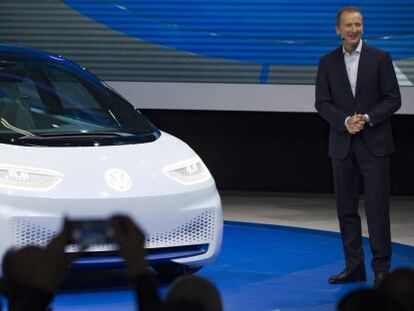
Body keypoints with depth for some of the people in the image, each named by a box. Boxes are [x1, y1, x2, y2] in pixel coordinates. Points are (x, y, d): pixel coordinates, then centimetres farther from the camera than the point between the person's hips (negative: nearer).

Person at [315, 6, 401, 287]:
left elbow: (393, 99, -3)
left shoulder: (380, 59, -1)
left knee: (377, 207, -4)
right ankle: (354, 266, 13)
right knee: (346, 208, 6)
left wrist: (367, 118, -17)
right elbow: (322, 103, 2)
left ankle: (381, 268, 1)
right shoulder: (328, 62, 5)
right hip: (342, 145, 3)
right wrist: (346, 121, -15)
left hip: (374, 144, -3)